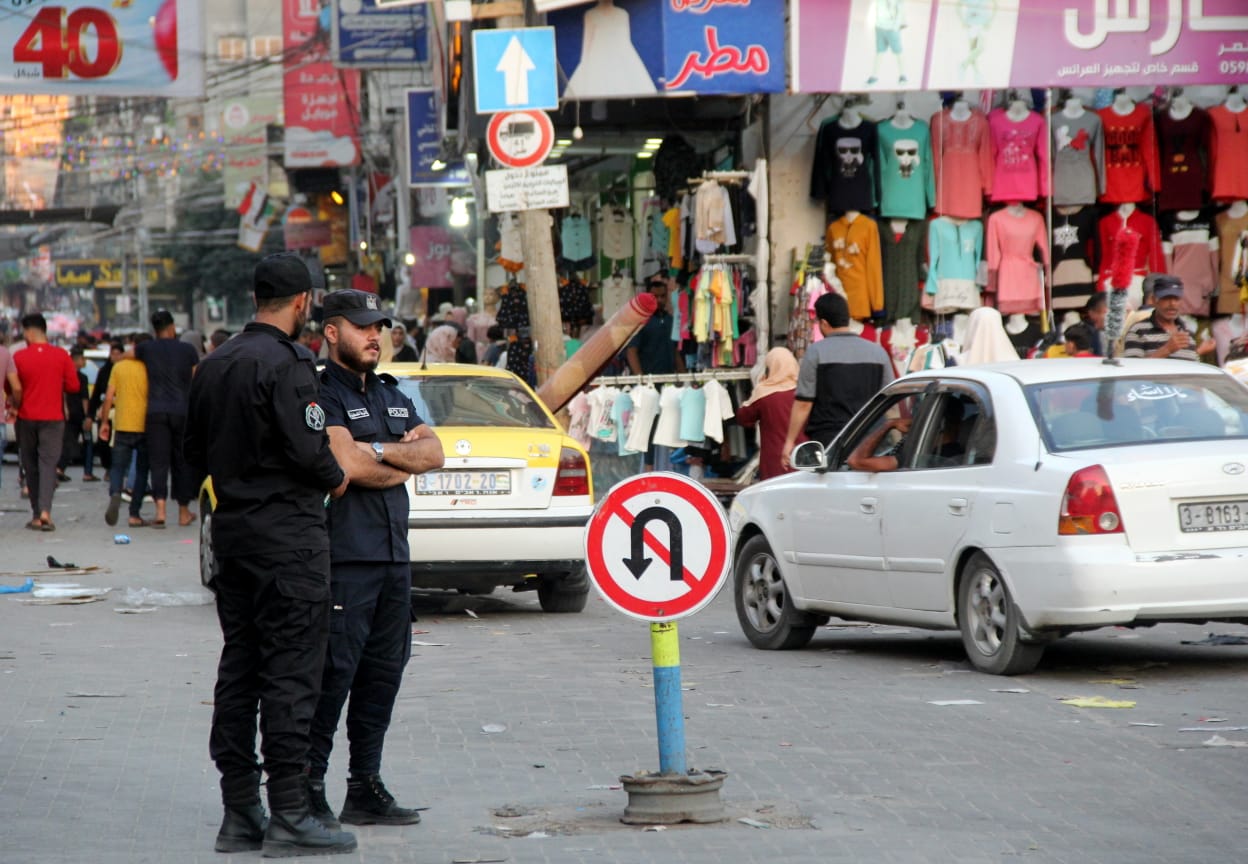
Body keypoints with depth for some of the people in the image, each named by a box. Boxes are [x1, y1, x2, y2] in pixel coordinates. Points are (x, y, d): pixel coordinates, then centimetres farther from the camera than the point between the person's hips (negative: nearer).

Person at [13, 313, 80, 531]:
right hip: (53, 419, 0)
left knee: (31, 466, 11)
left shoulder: (19, 357, -7)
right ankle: (45, 511, -21)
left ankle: (37, 516, 13)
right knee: (48, 463, -2)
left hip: (26, 418, 0)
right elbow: (73, 386, -2)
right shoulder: (61, 355, -5)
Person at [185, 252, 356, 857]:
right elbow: (308, 448, -21)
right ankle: (288, 817, -7)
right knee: (290, 672, -6)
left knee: (238, 667, 10)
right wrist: (336, 479, -2)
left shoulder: (215, 365, 12)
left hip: (232, 529, 8)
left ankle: (239, 813, 13)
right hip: (287, 534, -8)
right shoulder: (287, 363, -14)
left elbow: (196, 452, 17)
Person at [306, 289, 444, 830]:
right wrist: (406, 463, 0)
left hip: (393, 556, 8)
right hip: (343, 557, -8)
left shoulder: (392, 395, 20)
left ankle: (366, 790, 16)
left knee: (384, 670, 9)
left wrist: (382, 451, -8)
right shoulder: (321, 394, -6)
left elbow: (434, 452, 9)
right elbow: (348, 466, -17)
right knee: (334, 671, -9)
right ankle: (308, 790, -3)